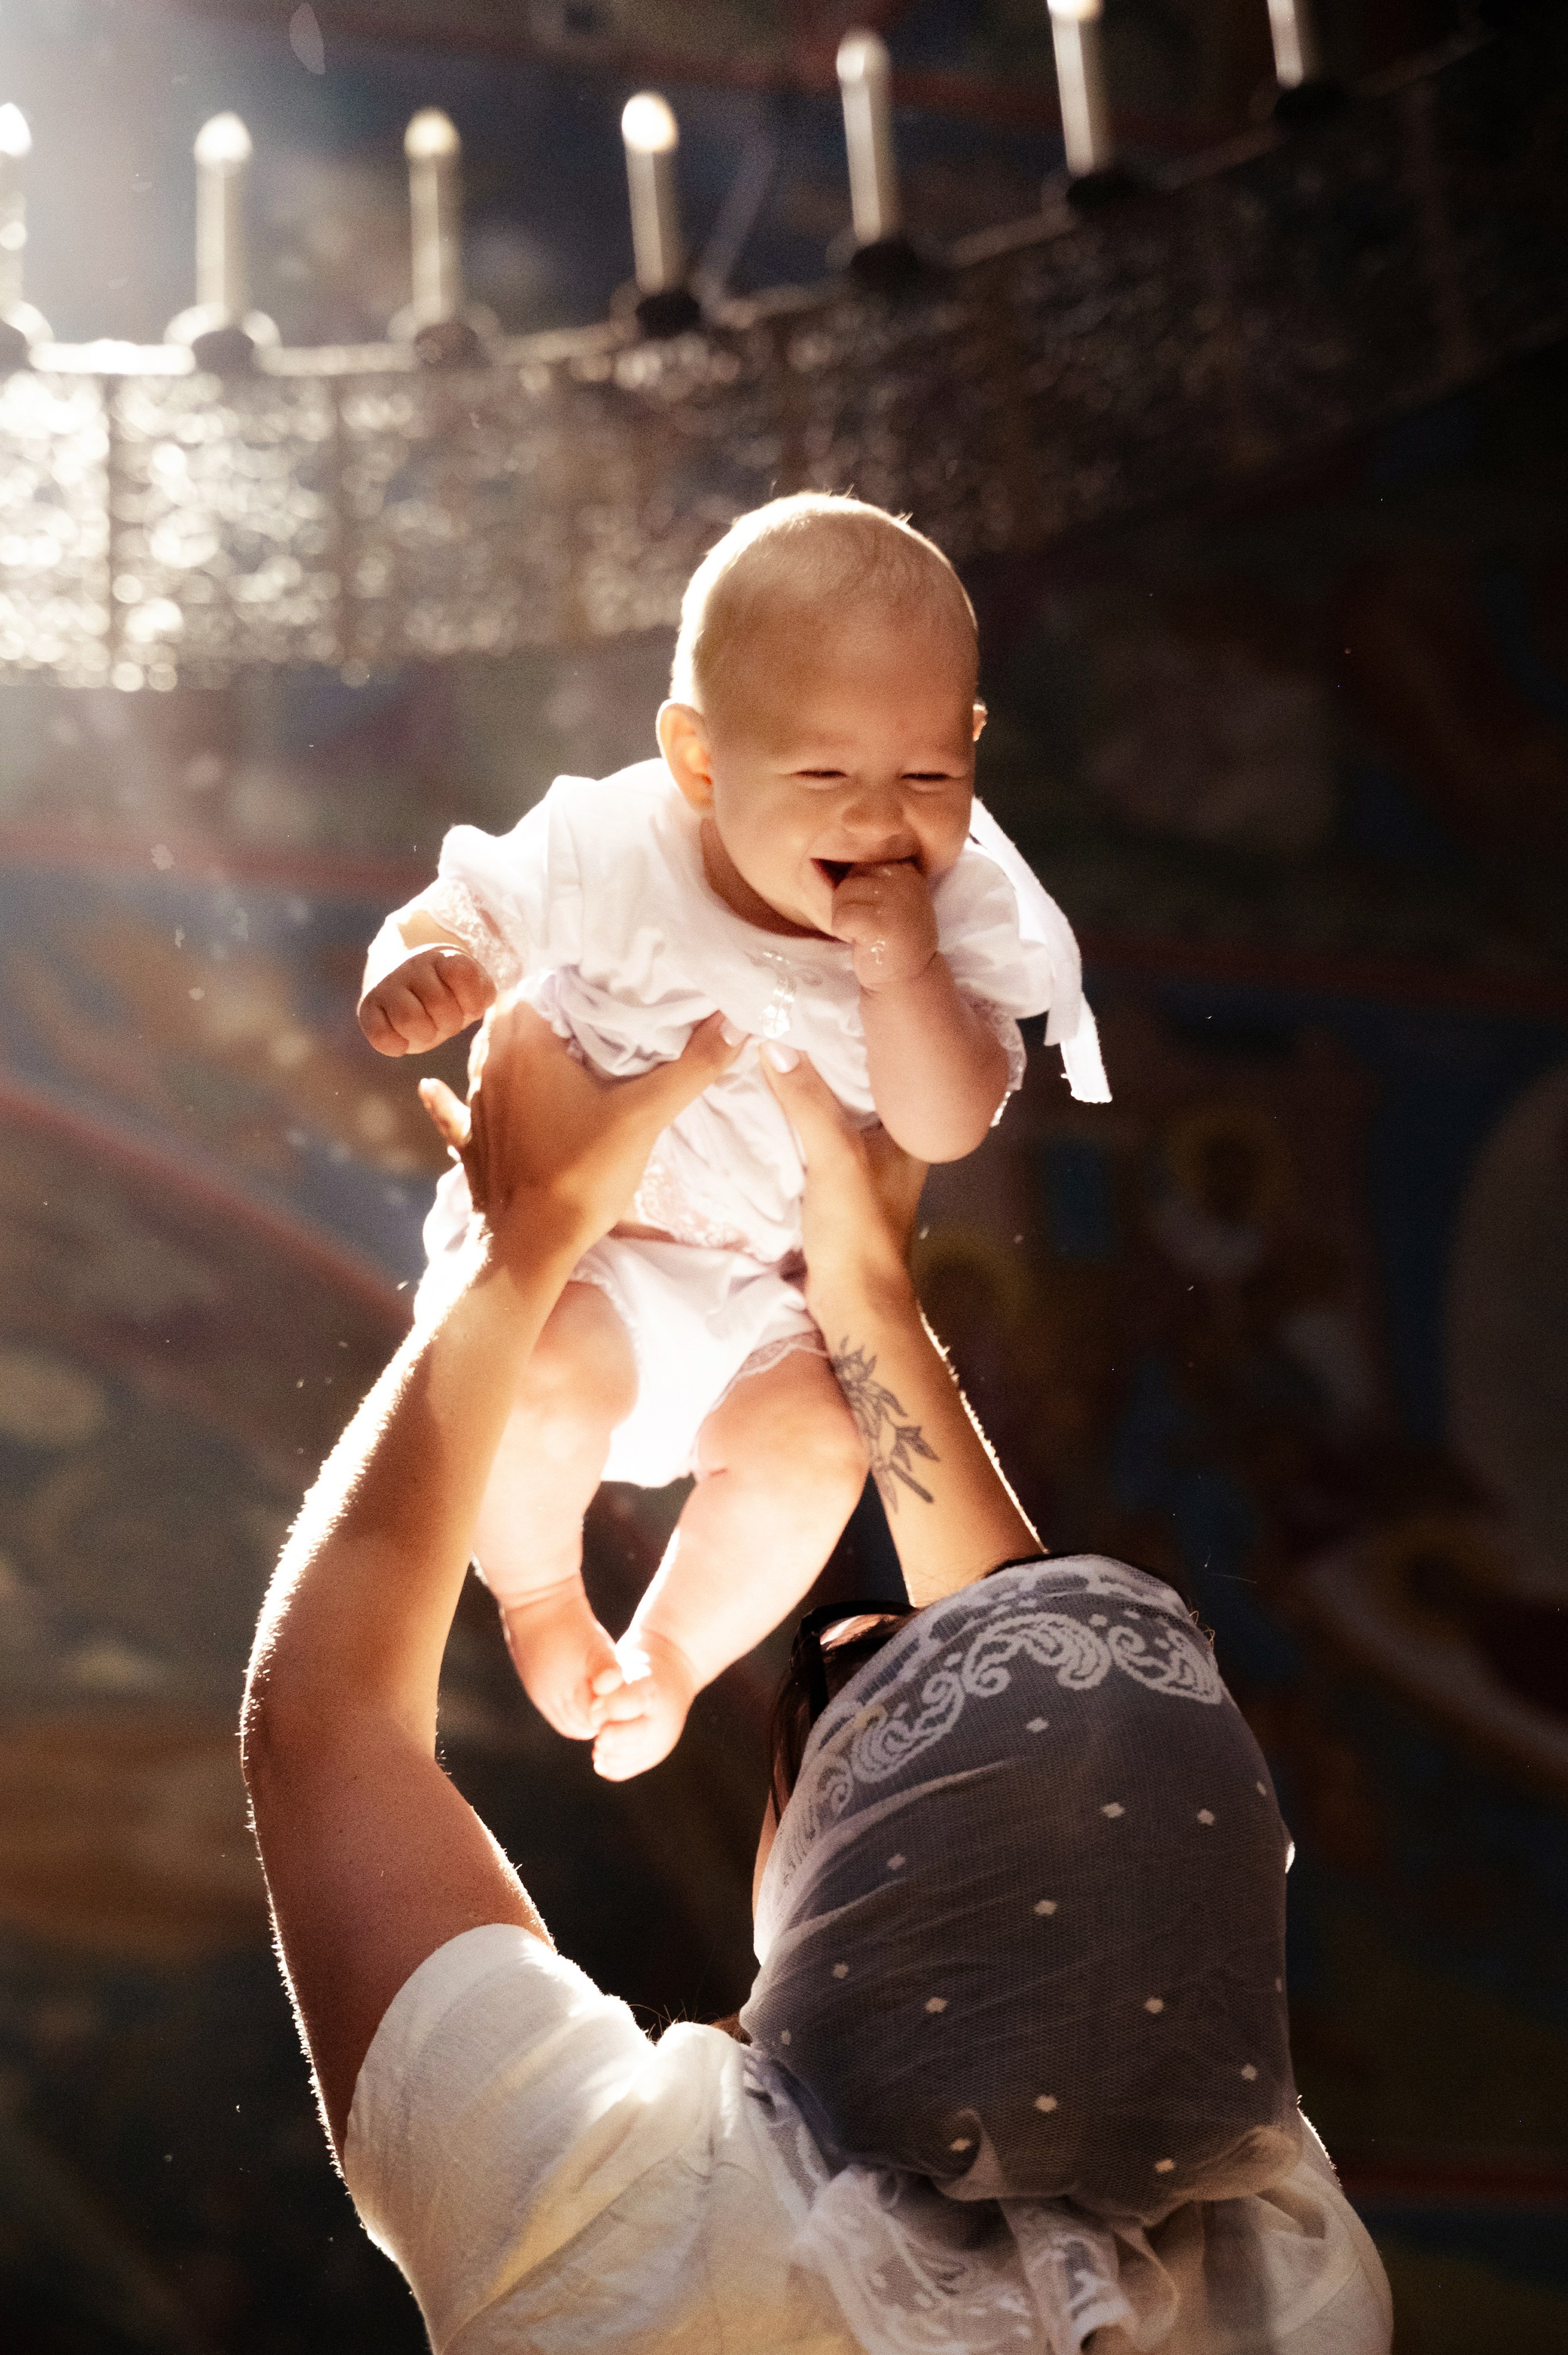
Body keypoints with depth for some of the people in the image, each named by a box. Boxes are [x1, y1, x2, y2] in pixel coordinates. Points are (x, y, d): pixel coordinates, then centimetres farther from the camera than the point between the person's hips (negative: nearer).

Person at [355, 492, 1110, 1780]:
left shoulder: (966, 916, -13)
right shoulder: (609, 850, -17)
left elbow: (945, 1130, -21)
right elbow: (468, 915, -9)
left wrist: (907, 968, -37)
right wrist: (420, 968, -34)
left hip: (764, 1292, 2)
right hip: (568, 1234, -2)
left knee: (814, 1443, -24)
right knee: (553, 1376, -31)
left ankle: (670, 1651, 7)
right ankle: (538, 1595, 3)